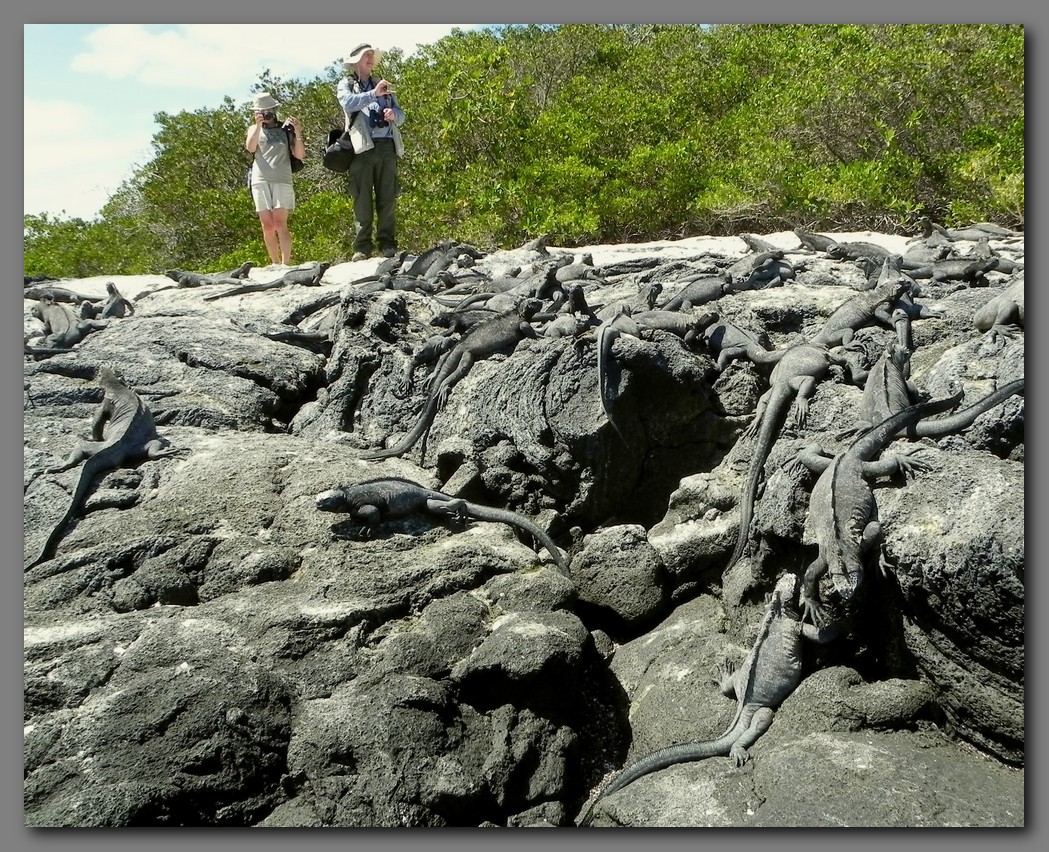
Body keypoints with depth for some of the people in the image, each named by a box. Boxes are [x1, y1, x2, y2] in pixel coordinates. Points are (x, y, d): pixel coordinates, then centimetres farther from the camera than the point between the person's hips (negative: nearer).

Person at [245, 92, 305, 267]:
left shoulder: (286, 129, 13)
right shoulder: (255, 129, 18)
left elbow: (300, 155, 6)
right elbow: (250, 148, -2)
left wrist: (298, 134, -9)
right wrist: (258, 125, -12)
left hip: (282, 180, -2)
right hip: (260, 181, 2)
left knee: (280, 223, -13)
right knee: (267, 226, -2)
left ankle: (286, 263, -15)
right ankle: (275, 263, 4)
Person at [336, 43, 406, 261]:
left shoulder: (382, 84, 24)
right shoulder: (345, 85, 12)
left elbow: (401, 115, 17)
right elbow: (348, 103, -12)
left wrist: (394, 114, -6)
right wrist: (374, 94, -18)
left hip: (386, 146, 3)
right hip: (362, 147, -3)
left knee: (387, 198, 0)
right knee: (362, 200, -5)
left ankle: (387, 243, 2)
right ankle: (362, 247, -5)